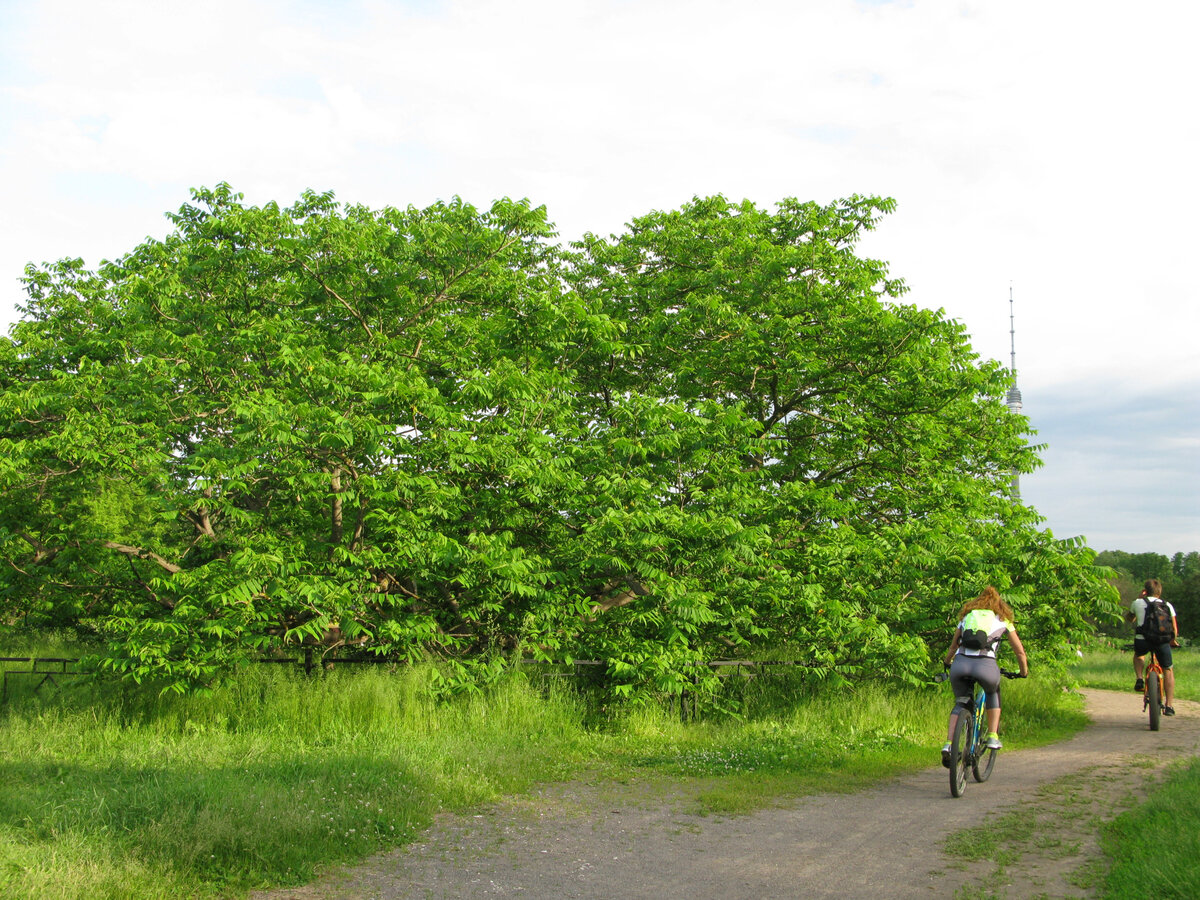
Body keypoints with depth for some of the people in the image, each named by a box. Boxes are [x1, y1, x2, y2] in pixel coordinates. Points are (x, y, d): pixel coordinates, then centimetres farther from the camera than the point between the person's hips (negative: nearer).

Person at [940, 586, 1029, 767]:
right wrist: (1024, 672, 43)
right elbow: (1020, 652, 27)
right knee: (993, 693, 33)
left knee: (960, 703, 24)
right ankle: (993, 736, 24)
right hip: (986, 665, -1)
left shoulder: (967, 616, 28)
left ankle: (949, 744, 5)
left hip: (960, 664, 1)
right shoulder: (1003, 620, 24)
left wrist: (947, 663, 51)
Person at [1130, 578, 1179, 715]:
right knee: (1168, 670, 19)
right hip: (1162, 641, 0)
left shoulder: (1138, 603, 13)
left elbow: (1130, 619, 33)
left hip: (1142, 640, 0)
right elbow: (1174, 628, 13)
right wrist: (1173, 640, 33)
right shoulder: (1167, 605, 14)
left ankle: (1139, 680, 12)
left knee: (1138, 655, 35)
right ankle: (1169, 705, 13)